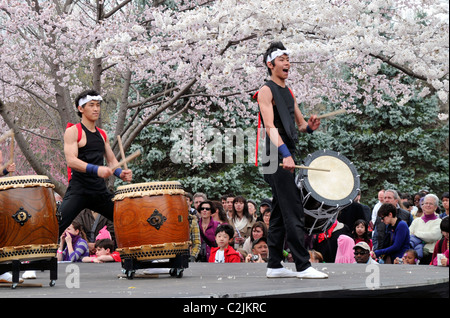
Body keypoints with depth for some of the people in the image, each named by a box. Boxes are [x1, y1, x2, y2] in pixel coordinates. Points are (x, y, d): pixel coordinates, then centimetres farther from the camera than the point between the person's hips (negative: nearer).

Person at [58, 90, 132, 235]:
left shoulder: (102, 134, 19)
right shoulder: (73, 131, -3)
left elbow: (112, 160, 20)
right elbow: (71, 160, -16)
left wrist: (121, 173, -4)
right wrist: (96, 169, -30)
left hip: (100, 189, 7)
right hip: (78, 189, -7)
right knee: (56, 226, -22)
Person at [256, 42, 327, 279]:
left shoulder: (288, 92, 20)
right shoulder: (266, 91, -7)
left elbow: (300, 124, 22)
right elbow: (270, 126, -20)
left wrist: (309, 126, -3)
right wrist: (284, 154, -33)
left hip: (288, 156, 9)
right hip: (277, 156, -9)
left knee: (280, 214, 11)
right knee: (294, 213, -13)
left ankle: (274, 266, 15)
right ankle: (303, 266, -14)